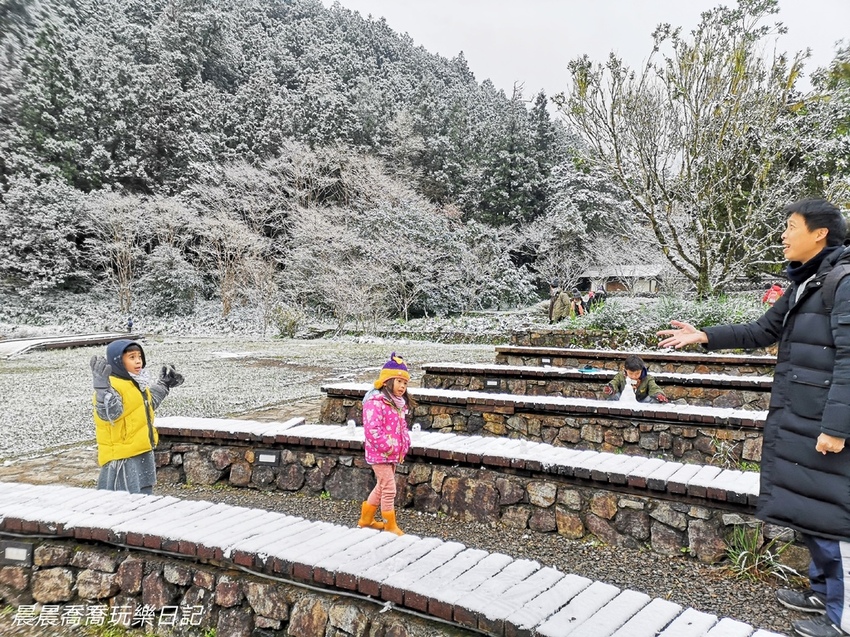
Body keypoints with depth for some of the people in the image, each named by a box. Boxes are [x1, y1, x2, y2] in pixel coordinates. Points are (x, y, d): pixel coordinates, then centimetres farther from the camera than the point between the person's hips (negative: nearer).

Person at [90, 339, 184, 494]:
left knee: (144, 494, 18)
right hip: (123, 456, -9)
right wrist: (101, 386, -48)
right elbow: (109, 413, -36)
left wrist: (163, 385, 28)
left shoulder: (138, 382, 10)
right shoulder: (113, 385, -19)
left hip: (143, 453, 9)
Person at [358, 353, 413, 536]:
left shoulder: (398, 403, 10)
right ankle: (391, 526, 12)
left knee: (382, 487, 19)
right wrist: (389, 448, -21)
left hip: (394, 454, 9)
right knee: (389, 490, -2)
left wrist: (404, 447, 6)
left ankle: (366, 518, 34)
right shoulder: (375, 402, -20)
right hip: (380, 454, -9)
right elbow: (372, 430, -26)